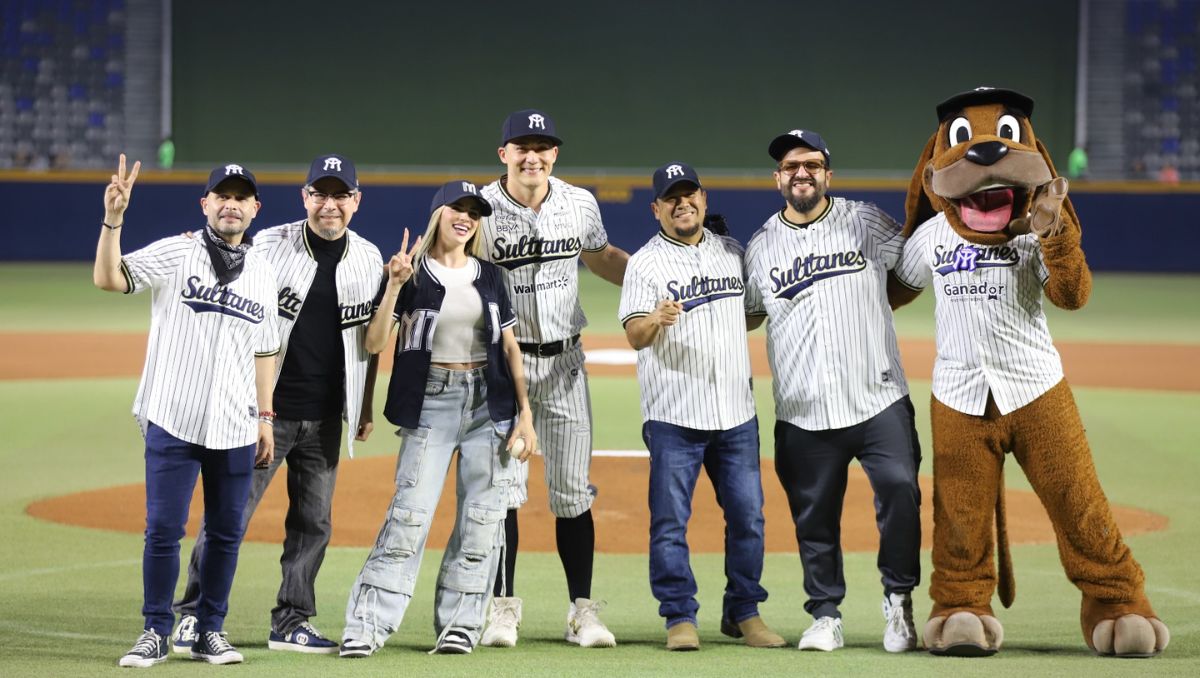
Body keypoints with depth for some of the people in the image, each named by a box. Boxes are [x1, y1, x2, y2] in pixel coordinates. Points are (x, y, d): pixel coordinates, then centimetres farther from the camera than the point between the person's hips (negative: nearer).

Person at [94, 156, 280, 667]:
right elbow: (107, 278, -17)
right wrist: (113, 218, -30)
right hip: (173, 422, -4)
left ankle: (210, 633, 19)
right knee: (163, 529, -2)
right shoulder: (175, 254, -3)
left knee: (227, 532, 8)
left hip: (235, 428, 4)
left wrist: (265, 416, 13)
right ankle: (156, 632, 8)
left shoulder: (262, 270, 11)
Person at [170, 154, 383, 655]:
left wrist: (365, 407, 14)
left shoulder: (368, 259, 7)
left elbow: (370, 335, 15)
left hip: (325, 419, 4)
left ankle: (291, 623, 17)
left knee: (313, 522, 8)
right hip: (265, 411, -4)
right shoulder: (269, 247, -5)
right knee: (230, 511, -5)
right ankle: (193, 615, 2)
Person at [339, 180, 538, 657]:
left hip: (489, 403, 4)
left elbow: (510, 348, 11)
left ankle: (459, 622, 11)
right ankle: (367, 625, -9)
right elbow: (375, 343, -10)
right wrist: (395, 285, -21)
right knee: (410, 514, -11)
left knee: (482, 518, 1)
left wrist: (525, 413, 4)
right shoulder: (410, 274, -1)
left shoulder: (489, 277, 10)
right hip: (431, 403, -4)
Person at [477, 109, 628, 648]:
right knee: (502, 486, -3)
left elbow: (601, 258, 20)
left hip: (564, 362, 3)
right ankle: (502, 609, 6)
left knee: (573, 492, 4)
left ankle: (582, 611, 10)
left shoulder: (580, 204, 2)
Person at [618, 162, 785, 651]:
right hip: (673, 417, -4)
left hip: (736, 414, 4)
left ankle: (743, 613, 18)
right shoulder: (646, 263, -3)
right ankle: (680, 617, 6)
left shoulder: (732, 252, 12)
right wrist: (656, 320, -35)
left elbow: (751, 313, 25)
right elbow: (634, 336, -15)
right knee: (670, 520, -3)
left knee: (748, 515, 7)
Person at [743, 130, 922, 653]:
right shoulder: (761, 247, 9)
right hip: (802, 414, 1)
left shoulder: (866, 223, 5)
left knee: (899, 490, -16)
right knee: (814, 516, 3)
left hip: (879, 401, -1)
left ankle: (898, 600, 2)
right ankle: (825, 615, 19)